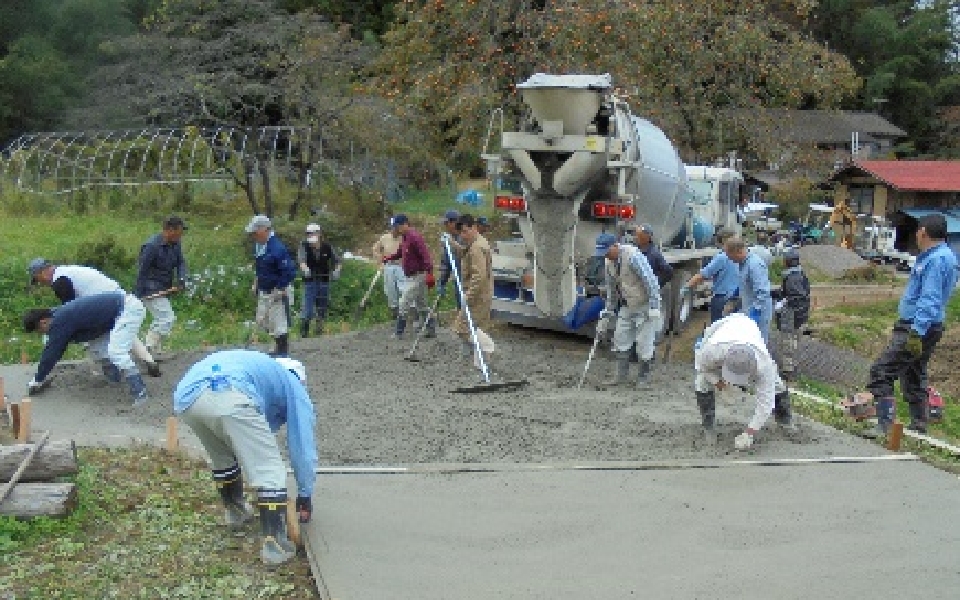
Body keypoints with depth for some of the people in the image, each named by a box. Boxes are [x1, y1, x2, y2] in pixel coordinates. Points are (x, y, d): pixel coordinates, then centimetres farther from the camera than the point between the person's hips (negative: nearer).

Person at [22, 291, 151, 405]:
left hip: (129, 308, -11)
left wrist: (37, 380, 1)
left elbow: (51, 353, -10)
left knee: (116, 352, -19)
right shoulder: (61, 316, 14)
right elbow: (52, 350, 25)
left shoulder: (60, 323, -15)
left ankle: (140, 393, -17)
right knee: (97, 347, 14)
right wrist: (43, 376, 29)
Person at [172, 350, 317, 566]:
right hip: (228, 398, -7)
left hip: (185, 398, 7)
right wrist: (305, 495, 34)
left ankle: (235, 510, 51)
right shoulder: (293, 386, 29)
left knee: (222, 457, 33)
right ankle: (274, 544, 1)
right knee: (270, 471, 5)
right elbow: (303, 444, 24)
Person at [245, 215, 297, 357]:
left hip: (277, 292, -10)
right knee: (262, 320, 18)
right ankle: (280, 346, 34)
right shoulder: (258, 245, 5)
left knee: (278, 323, -2)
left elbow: (290, 271, -25)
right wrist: (257, 282, 15)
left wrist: (280, 290, -22)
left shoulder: (277, 248, -24)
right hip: (264, 291, 10)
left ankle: (282, 351, 11)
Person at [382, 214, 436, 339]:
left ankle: (399, 332, -1)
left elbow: (425, 255, -25)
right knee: (421, 305, 14)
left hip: (417, 276, -10)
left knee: (405, 304, -7)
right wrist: (389, 258, 11)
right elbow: (400, 252, 27)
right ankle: (431, 329, 20)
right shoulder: (404, 237, 11)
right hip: (409, 277, 10)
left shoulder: (414, 237, -18)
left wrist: (429, 273, -32)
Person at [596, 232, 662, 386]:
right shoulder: (608, 262, 1)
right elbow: (611, 290, 13)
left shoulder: (633, 256, -23)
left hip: (645, 305, -7)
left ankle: (643, 377, 10)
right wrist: (607, 313, 12)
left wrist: (654, 308, -24)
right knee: (620, 339, 6)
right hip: (627, 306, 7)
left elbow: (651, 282, -23)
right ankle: (621, 376, 14)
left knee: (644, 342, -3)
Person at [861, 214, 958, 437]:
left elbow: (929, 300, -26)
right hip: (920, 328, 11)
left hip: (916, 328, -11)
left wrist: (917, 332, -28)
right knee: (913, 377, 20)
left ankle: (886, 425, -15)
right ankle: (919, 424, 28)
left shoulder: (936, 260, -19)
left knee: (881, 372, -13)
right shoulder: (944, 256, 15)